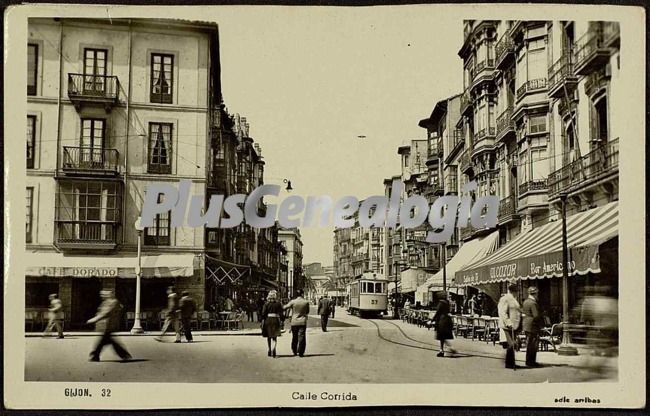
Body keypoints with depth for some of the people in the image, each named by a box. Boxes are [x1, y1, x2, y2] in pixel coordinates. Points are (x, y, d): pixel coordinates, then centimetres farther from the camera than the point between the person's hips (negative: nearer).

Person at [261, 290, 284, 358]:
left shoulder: (266, 304, -1)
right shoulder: (278, 304, -1)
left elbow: (263, 313, -5)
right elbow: (281, 314, -1)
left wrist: (262, 322, -1)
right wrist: (282, 321, 7)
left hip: (267, 320, 1)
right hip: (276, 320, -1)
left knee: (268, 337, 15)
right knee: (274, 337, 1)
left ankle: (270, 351, 24)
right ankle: (273, 350, -21)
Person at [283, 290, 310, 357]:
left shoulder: (293, 302, -9)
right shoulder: (306, 302, -6)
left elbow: (285, 307, 2)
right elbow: (307, 312, 8)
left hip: (294, 322, 1)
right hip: (302, 322, -1)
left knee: (294, 337, 14)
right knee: (301, 337, 2)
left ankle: (294, 352, 24)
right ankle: (301, 352, -2)